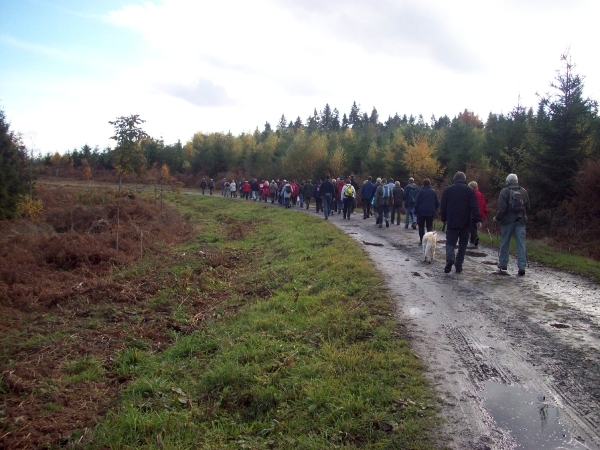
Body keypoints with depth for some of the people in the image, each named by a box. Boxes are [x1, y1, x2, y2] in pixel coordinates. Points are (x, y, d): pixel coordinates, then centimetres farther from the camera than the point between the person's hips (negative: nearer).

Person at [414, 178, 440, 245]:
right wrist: (435, 210, 18)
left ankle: (421, 240, 6)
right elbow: (437, 203, 7)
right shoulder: (433, 192, 4)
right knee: (430, 226, 9)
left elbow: (417, 202, -9)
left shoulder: (421, 191, -7)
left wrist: (416, 211, -4)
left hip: (421, 212, -3)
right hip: (431, 212, 3)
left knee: (421, 226, 8)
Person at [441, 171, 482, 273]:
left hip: (451, 222, 0)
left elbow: (443, 206, 6)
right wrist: (478, 220, -9)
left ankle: (450, 258, -25)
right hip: (465, 223, 0)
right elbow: (474, 207, -6)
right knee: (462, 244, 10)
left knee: (450, 242, 3)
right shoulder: (469, 190, 1)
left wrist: (444, 219, 15)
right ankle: (458, 266, 10)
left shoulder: (447, 189, 4)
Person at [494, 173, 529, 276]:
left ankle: (503, 264, 20)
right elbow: (527, 207, 11)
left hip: (508, 220, -3)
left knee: (505, 242, 11)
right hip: (521, 221, 3)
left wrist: (497, 218, -1)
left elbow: (502, 208, -14)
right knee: (521, 243, 1)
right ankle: (522, 266, -5)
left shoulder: (505, 191, -8)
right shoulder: (523, 191, 6)